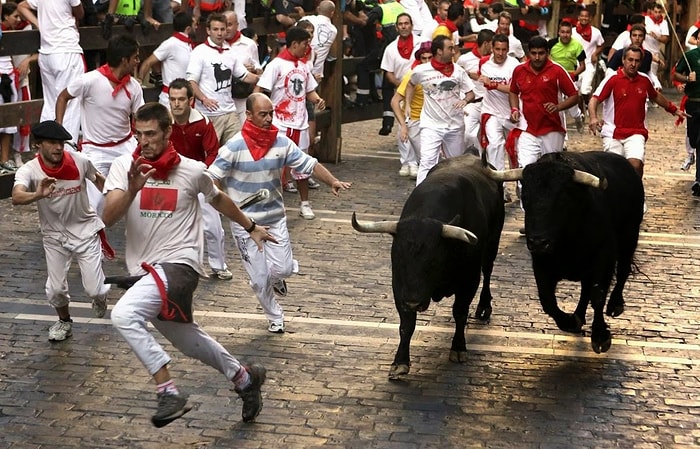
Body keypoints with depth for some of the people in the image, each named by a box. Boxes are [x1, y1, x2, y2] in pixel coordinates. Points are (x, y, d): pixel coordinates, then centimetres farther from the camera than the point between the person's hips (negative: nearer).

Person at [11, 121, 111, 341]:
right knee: (55, 290, 1)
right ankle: (64, 321, 34)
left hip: (85, 231, 0)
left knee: (94, 290, -5)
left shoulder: (79, 161, -17)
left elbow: (98, 180, 5)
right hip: (54, 235, 0)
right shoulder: (29, 171, -22)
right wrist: (37, 195, -63)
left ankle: (101, 294, 34)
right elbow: (16, 197, -43)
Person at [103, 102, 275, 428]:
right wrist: (132, 190, -31)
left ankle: (169, 394, -22)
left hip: (178, 265, -5)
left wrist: (251, 227, 29)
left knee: (123, 315, -28)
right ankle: (245, 378, 44)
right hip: (145, 271, 5)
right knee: (188, 342, 20)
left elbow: (218, 199, 17)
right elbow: (108, 218, -14)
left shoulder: (192, 170, -4)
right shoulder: (124, 167, -2)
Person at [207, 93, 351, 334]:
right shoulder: (234, 147, -16)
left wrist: (332, 181, -18)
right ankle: (275, 317, 28)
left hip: (275, 217, 3)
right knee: (259, 277, 4)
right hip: (245, 221, -3)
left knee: (284, 268, -3)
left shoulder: (282, 143, -6)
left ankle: (275, 278, 36)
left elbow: (309, 164, -4)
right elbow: (213, 178, -9)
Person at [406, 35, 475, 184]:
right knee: (427, 163, -14)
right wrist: (408, 105, 8)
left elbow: (471, 92, 6)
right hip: (431, 125, -3)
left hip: (455, 125, 3)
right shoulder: (421, 71, -6)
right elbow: (411, 84, 16)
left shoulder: (458, 71, -1)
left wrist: (465, 100, -16)